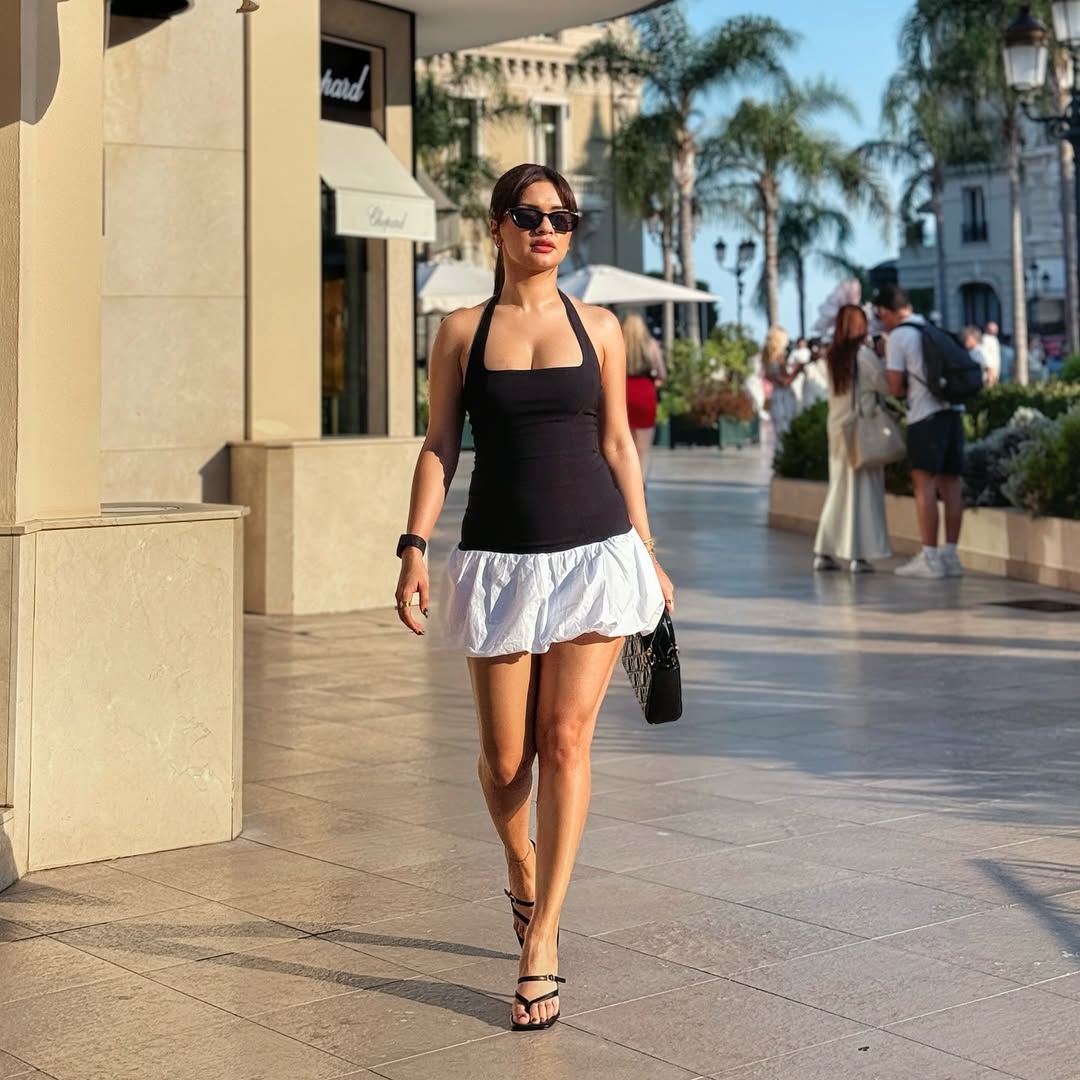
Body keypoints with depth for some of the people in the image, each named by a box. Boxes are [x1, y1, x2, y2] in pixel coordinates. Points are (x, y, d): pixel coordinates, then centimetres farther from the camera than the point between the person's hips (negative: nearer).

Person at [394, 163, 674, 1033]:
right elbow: (440, 446, 4)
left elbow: (618, 444, 10)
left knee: (567, 740, -6)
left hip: (595, 551, 0)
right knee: (506, 755, 5)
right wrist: (414, 547, -6)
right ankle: (522, 867, 38)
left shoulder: (599, 329, 7)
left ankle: (541, 942, 1)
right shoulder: (463, 332, 5)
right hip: (500, 559, 0)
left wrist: (648, 554, 8)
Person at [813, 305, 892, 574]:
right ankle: (859, 555, -3)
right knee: (863, 490, -1)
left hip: (837, 428, 6)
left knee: (839, 489, 13)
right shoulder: (863, 353, -11)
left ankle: (825, 552, 13)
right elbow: (885, 384, -7)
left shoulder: (832, 356, 7)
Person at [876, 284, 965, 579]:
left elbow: (896, 388, -6)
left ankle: (929, 557, -6)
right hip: (953, 410, 7)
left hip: (926, 414, -7)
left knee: (924, 483, -4)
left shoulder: (897, 336, -4)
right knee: (950, 482, 7)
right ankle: (950, 555, 10)